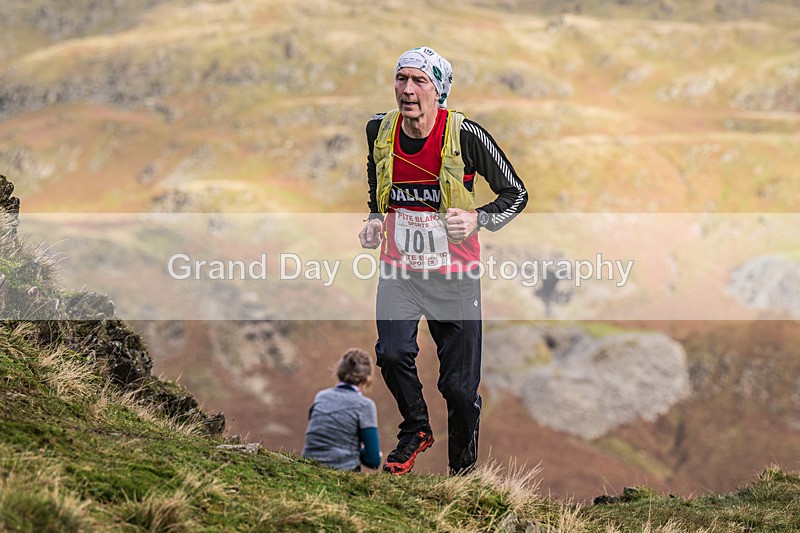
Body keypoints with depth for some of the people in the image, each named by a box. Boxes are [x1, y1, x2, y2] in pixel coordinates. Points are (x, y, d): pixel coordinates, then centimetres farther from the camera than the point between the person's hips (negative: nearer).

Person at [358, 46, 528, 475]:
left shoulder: (464, 135, -14)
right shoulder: (379, 130, -1)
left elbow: (516, 193, -6)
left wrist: (477, 219, -22)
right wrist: (375, 221, 5)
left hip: (454, 274, -3)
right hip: (398, 267, 3)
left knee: (459, 384, 1)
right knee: (392, 354, -20)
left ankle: (463, 466, 25)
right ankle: (416, 429, 9)